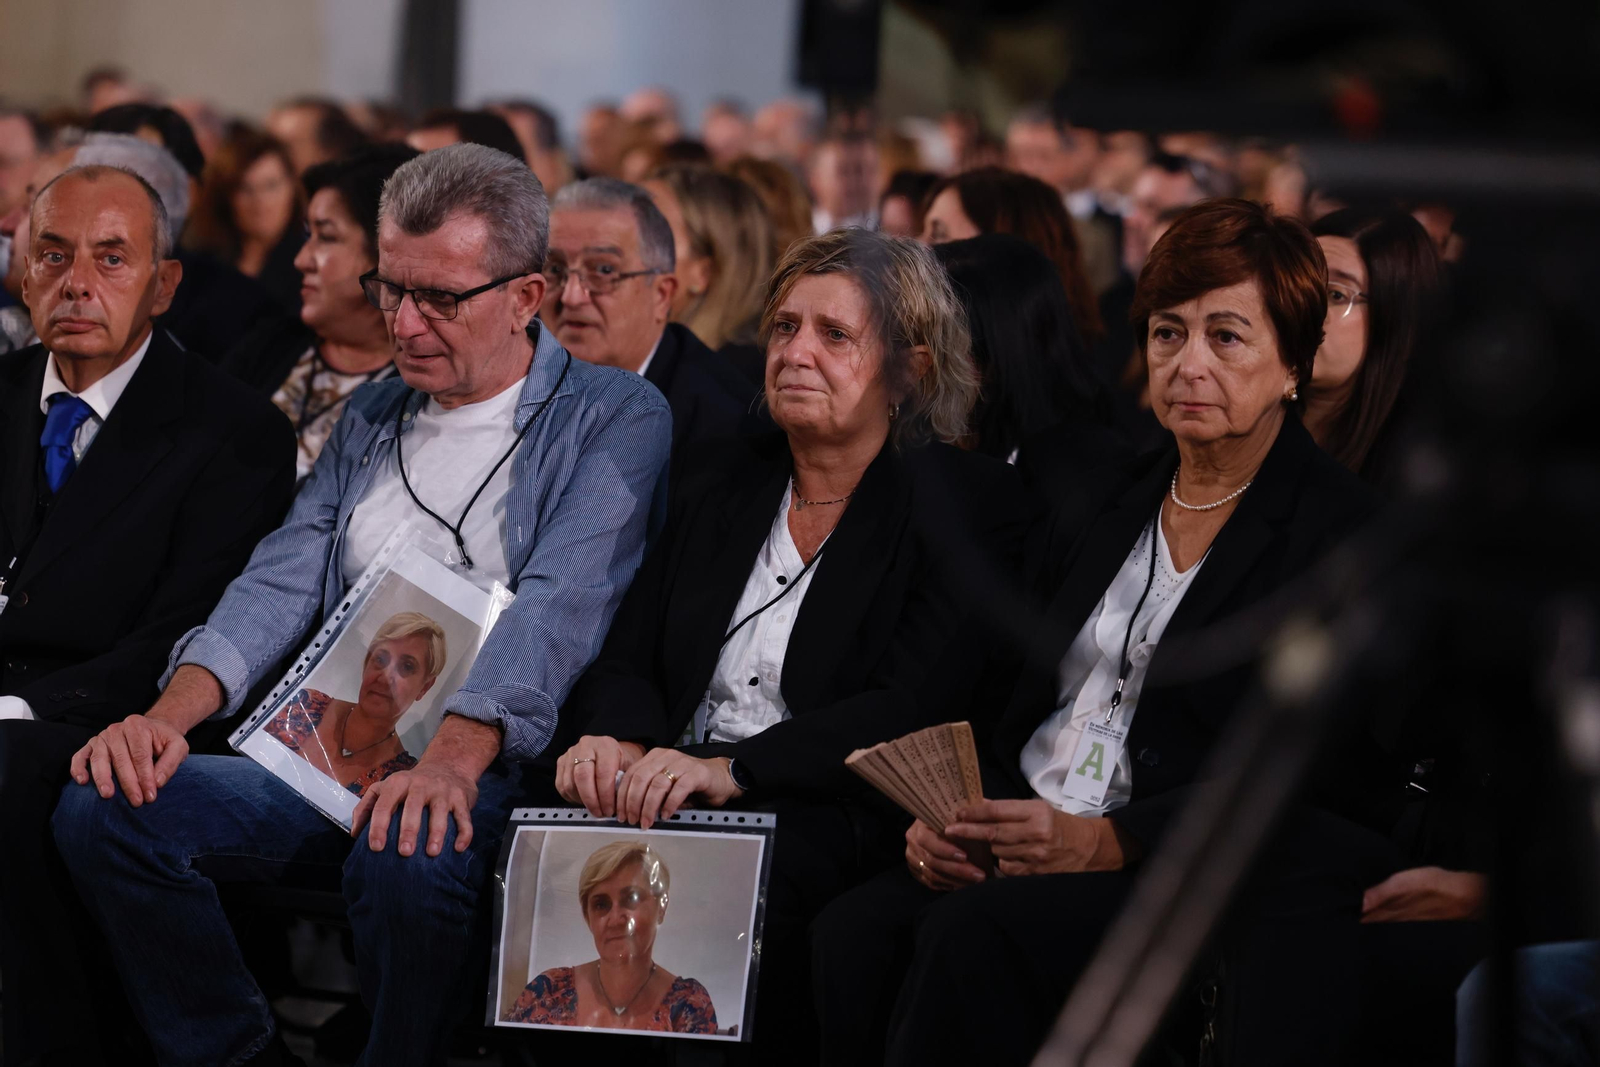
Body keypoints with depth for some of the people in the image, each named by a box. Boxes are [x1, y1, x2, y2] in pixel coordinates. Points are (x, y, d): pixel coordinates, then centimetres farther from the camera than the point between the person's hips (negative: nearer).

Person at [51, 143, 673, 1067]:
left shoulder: (615, 417, 1)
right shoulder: (371, 418, 21)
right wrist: (172, 710, -10)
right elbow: (283, 583, 10)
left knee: (405, 859, -39)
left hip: (484, 763, -6)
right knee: (100, 808, -17)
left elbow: (561, 604, -14)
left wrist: (454, 757, -30)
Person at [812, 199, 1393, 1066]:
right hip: (1011, 843, 5)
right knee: (853, 929, -25)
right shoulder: (1106, 500, 19)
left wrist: (1104, 841, -22)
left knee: (975, 934, -33)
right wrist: (959, 813, -4)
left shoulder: (1348, 534, -3)